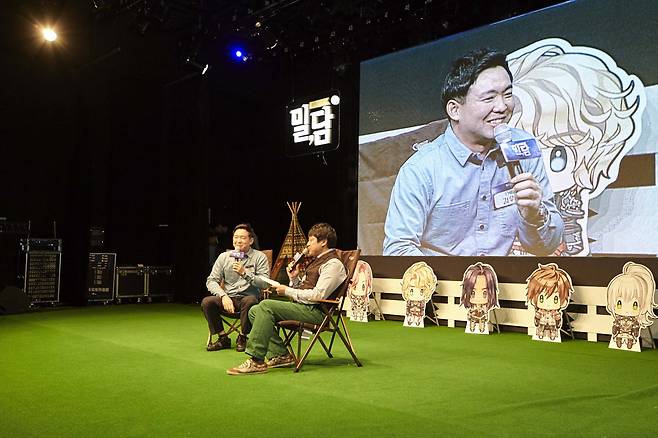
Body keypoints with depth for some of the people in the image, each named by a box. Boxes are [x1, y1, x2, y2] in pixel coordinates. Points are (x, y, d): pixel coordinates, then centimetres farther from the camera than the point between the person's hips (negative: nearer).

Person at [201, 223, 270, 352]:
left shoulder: (259, 257, 1)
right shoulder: (224, 257, 10)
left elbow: (265, 284, -10)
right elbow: (211, 281, 4)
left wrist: (245, 273, -21)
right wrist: (224, 296, -14)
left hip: (248, 297, -3)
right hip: (228, 298, 3)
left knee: (249, 301, -36)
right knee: (206, 302, -22)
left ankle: (242, 338, -11)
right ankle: (223, 338, -3)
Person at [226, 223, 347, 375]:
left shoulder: (333, 264, -8)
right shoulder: (317, 261, 24)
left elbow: (318, 295, -19)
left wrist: (288, 291, -11)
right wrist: (294, 278, 6)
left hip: (314, 311, -10)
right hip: (302, 307, 10)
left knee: (266, 306, -25)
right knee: (254, 311, 0)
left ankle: (256, 361, -24)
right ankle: (281, 355, -4)